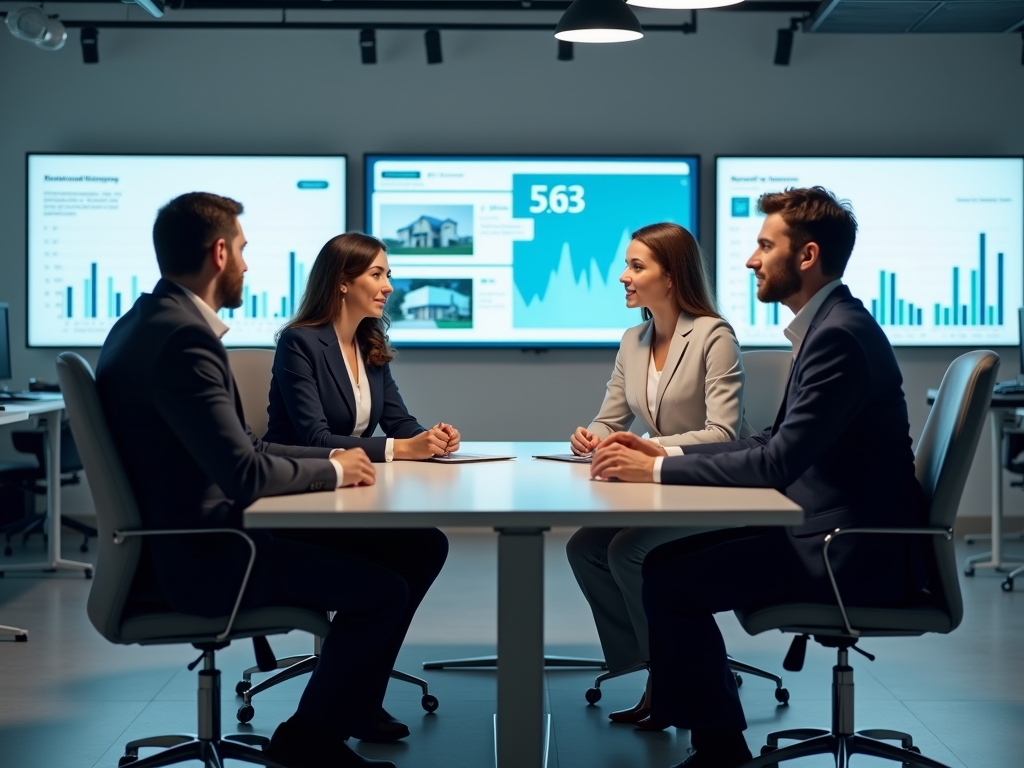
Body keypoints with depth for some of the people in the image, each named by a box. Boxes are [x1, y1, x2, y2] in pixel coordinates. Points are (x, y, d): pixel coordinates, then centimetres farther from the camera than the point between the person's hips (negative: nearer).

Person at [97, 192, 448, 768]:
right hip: (198, 556, -10)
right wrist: (334, 471, -9)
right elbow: (244, 472, -27)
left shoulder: (149, 322, 10)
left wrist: (331, 458, 4)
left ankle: (354, 704, 26)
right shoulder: (183, 337, -23)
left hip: (194, 532, 10)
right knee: (382, 589, -16)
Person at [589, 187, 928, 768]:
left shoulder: (840, 334, -19)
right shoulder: (829, 324, 13)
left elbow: (779, 461, -24)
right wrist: (667, 453, 6)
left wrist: (659, 472, -19)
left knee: (669, 582, -15)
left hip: (857, 551, -10)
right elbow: (777, 445, 15)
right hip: (837, 528, 10)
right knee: (665, 557, 6)